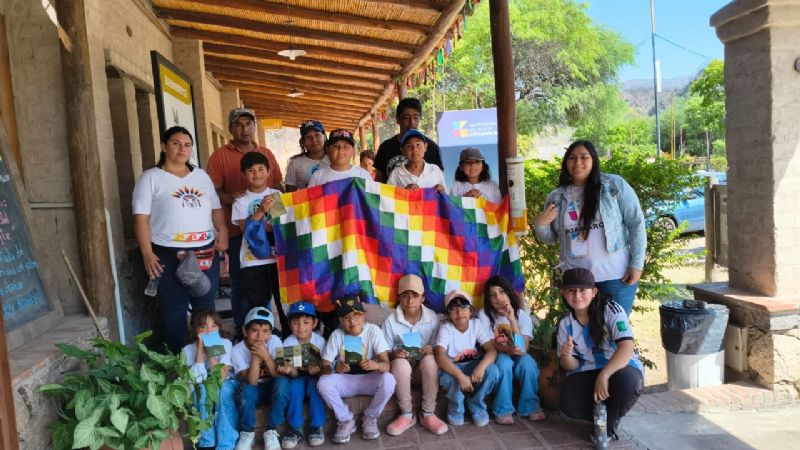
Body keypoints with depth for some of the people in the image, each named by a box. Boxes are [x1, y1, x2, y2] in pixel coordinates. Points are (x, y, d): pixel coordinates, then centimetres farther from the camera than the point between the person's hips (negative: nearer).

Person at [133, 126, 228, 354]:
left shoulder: (201, 175, 14)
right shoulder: (151, 178, 0)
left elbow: (216, 209, 16)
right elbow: (141, 218, -6)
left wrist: (223, 231, -3)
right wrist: (147, 253, -14)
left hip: (206, 252, 5)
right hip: (169, 255, -4)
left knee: (206, 306, 12)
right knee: (174, 309, 3)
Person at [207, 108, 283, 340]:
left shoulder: (266, 154, 13)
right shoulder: (220, 155, -1)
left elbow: (277, 186, 18)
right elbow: (213, 190, -8)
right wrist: (230, 198, -27)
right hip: (237, 231, -4)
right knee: (241, 284, 1)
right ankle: (243, 333, 13)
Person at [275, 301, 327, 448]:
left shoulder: (319, 341, -12)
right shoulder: (288, 343, -11)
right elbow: (294, 373, -15)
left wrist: (317, 369, -34)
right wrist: (289, 370, -39)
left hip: (314, 377, 0)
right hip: (297, 378, 1)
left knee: (315, 384, -32)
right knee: (295, 385, -31)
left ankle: (317, 426, -19)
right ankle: (295, 428, -21)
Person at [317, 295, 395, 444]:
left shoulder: (374, 331, -13)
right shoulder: (337, 335, -9)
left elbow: (386, 365, -20)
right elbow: (324, 368, -10)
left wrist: (376, 365, -44)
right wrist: (334, 368, -34)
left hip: (368, 380, -1)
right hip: (345, 381, 1)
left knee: (388, 379, -31)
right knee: (323, 382, -28)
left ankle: (370, 417, -4)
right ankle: (346, 420, -5)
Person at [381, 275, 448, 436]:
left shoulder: (432, 317, -6)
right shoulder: (390, 320, -10)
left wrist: (432, 350, -23)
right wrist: (394, 354, -27)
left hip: (423, 366, 1)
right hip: (401, 365, -1)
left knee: (429, 359, -33)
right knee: (400, 363, -35)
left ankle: (428, 414, -20)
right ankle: (407, 415, -17)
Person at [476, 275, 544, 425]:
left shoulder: (523, 316, -10)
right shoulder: (484, 314, -11)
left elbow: (523, 349, -21)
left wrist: (512, 320, -30)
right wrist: (508, 349, -35)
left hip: (517, 361, 1)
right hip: (496, 361, -1)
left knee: (527, 361, -30)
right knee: (504, 361, -33)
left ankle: (530, 406, -15)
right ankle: (503, 409, -23)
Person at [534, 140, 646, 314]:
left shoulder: (615, 185, -5)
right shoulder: (557, 197, 4)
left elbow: (636, 224, -4)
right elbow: (551, 237, 12)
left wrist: (637, 264, -8)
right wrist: (540, 224, -10)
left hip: (617, 276, -3)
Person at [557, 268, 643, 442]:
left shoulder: (611, 309, -12)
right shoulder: (565, 324, 1)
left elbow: (627, 347, -25)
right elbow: (571, 366, 3)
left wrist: (603, 375, -36)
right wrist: (566, 356, -22)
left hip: (622, 368, -2)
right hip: (586, 374, 3)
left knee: (625, 380, -38)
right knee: (568, 403, -27)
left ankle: (610, 423, -5)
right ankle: (602, 417, 7)